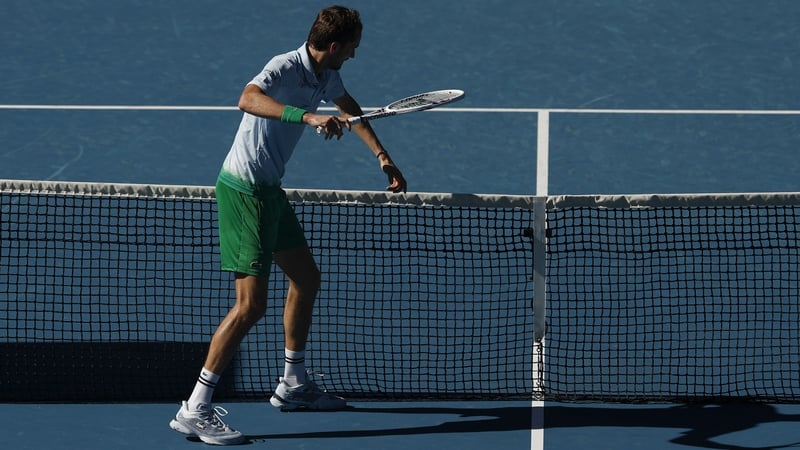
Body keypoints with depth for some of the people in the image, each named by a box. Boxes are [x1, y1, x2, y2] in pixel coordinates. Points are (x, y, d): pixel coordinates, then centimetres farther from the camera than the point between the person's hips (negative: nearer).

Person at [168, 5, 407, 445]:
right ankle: (194, 410, -11)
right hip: (243, 190, -10)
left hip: (269, 189, 10)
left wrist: (382, 156, 31)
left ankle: (293, 384, 37)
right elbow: (248, 99, -44)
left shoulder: (326, 77, 7)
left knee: (306, 278, 20)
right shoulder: (285, 68, -22)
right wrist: (308, 117, -52)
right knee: (251, 303, -13)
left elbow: (350, 109, 29)